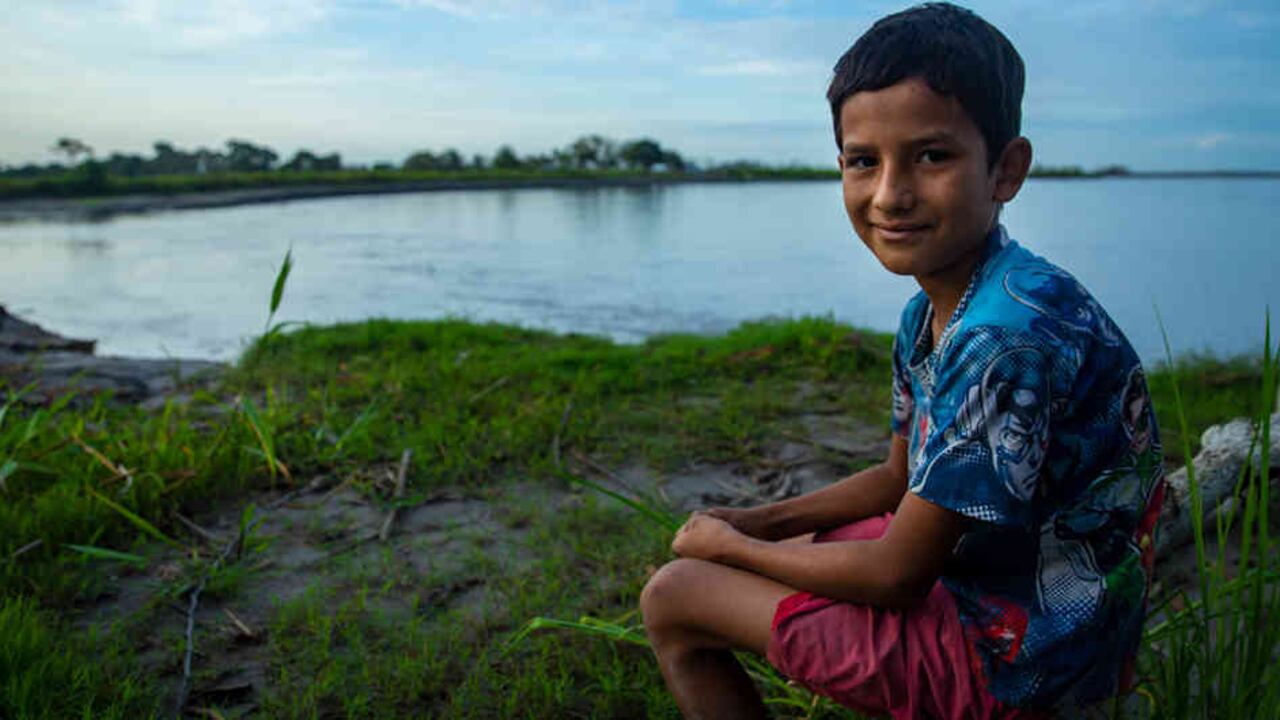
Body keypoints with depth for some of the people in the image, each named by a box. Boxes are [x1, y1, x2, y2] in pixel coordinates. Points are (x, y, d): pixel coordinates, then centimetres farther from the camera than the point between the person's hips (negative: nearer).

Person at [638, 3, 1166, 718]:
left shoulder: (1010, 337, -30)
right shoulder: (932, 312, 1)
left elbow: (897, 577, -24)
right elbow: (901, 477, 15)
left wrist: (733, 548, -10)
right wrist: (757, 522, 6)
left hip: (1010, 656, -9)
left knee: (673, 597, -5)